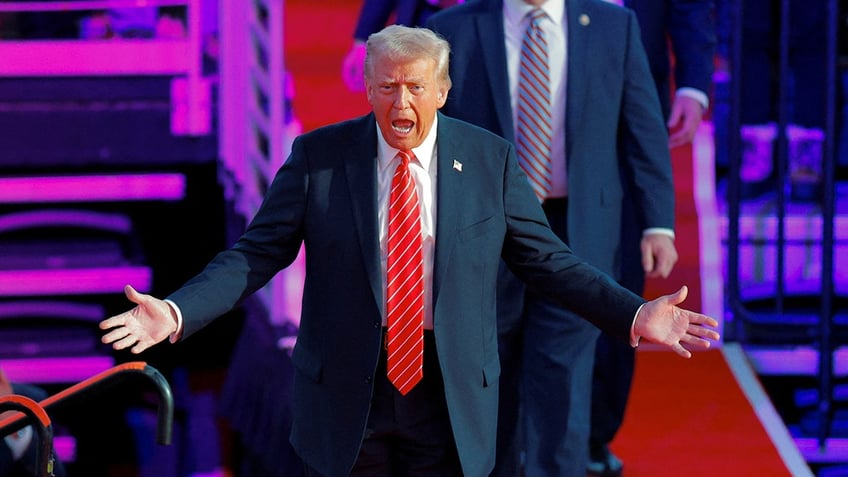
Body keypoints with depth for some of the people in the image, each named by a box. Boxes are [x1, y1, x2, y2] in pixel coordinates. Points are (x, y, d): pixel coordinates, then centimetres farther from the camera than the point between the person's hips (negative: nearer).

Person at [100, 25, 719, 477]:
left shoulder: (491, 160, 0)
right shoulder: (318, 157, -3)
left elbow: (546, 258, 3)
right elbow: (256, 255, -3)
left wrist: (634, 315, -8)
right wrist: (176, 313, -17)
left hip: (452, 395, 1)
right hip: (346, 393, 0)